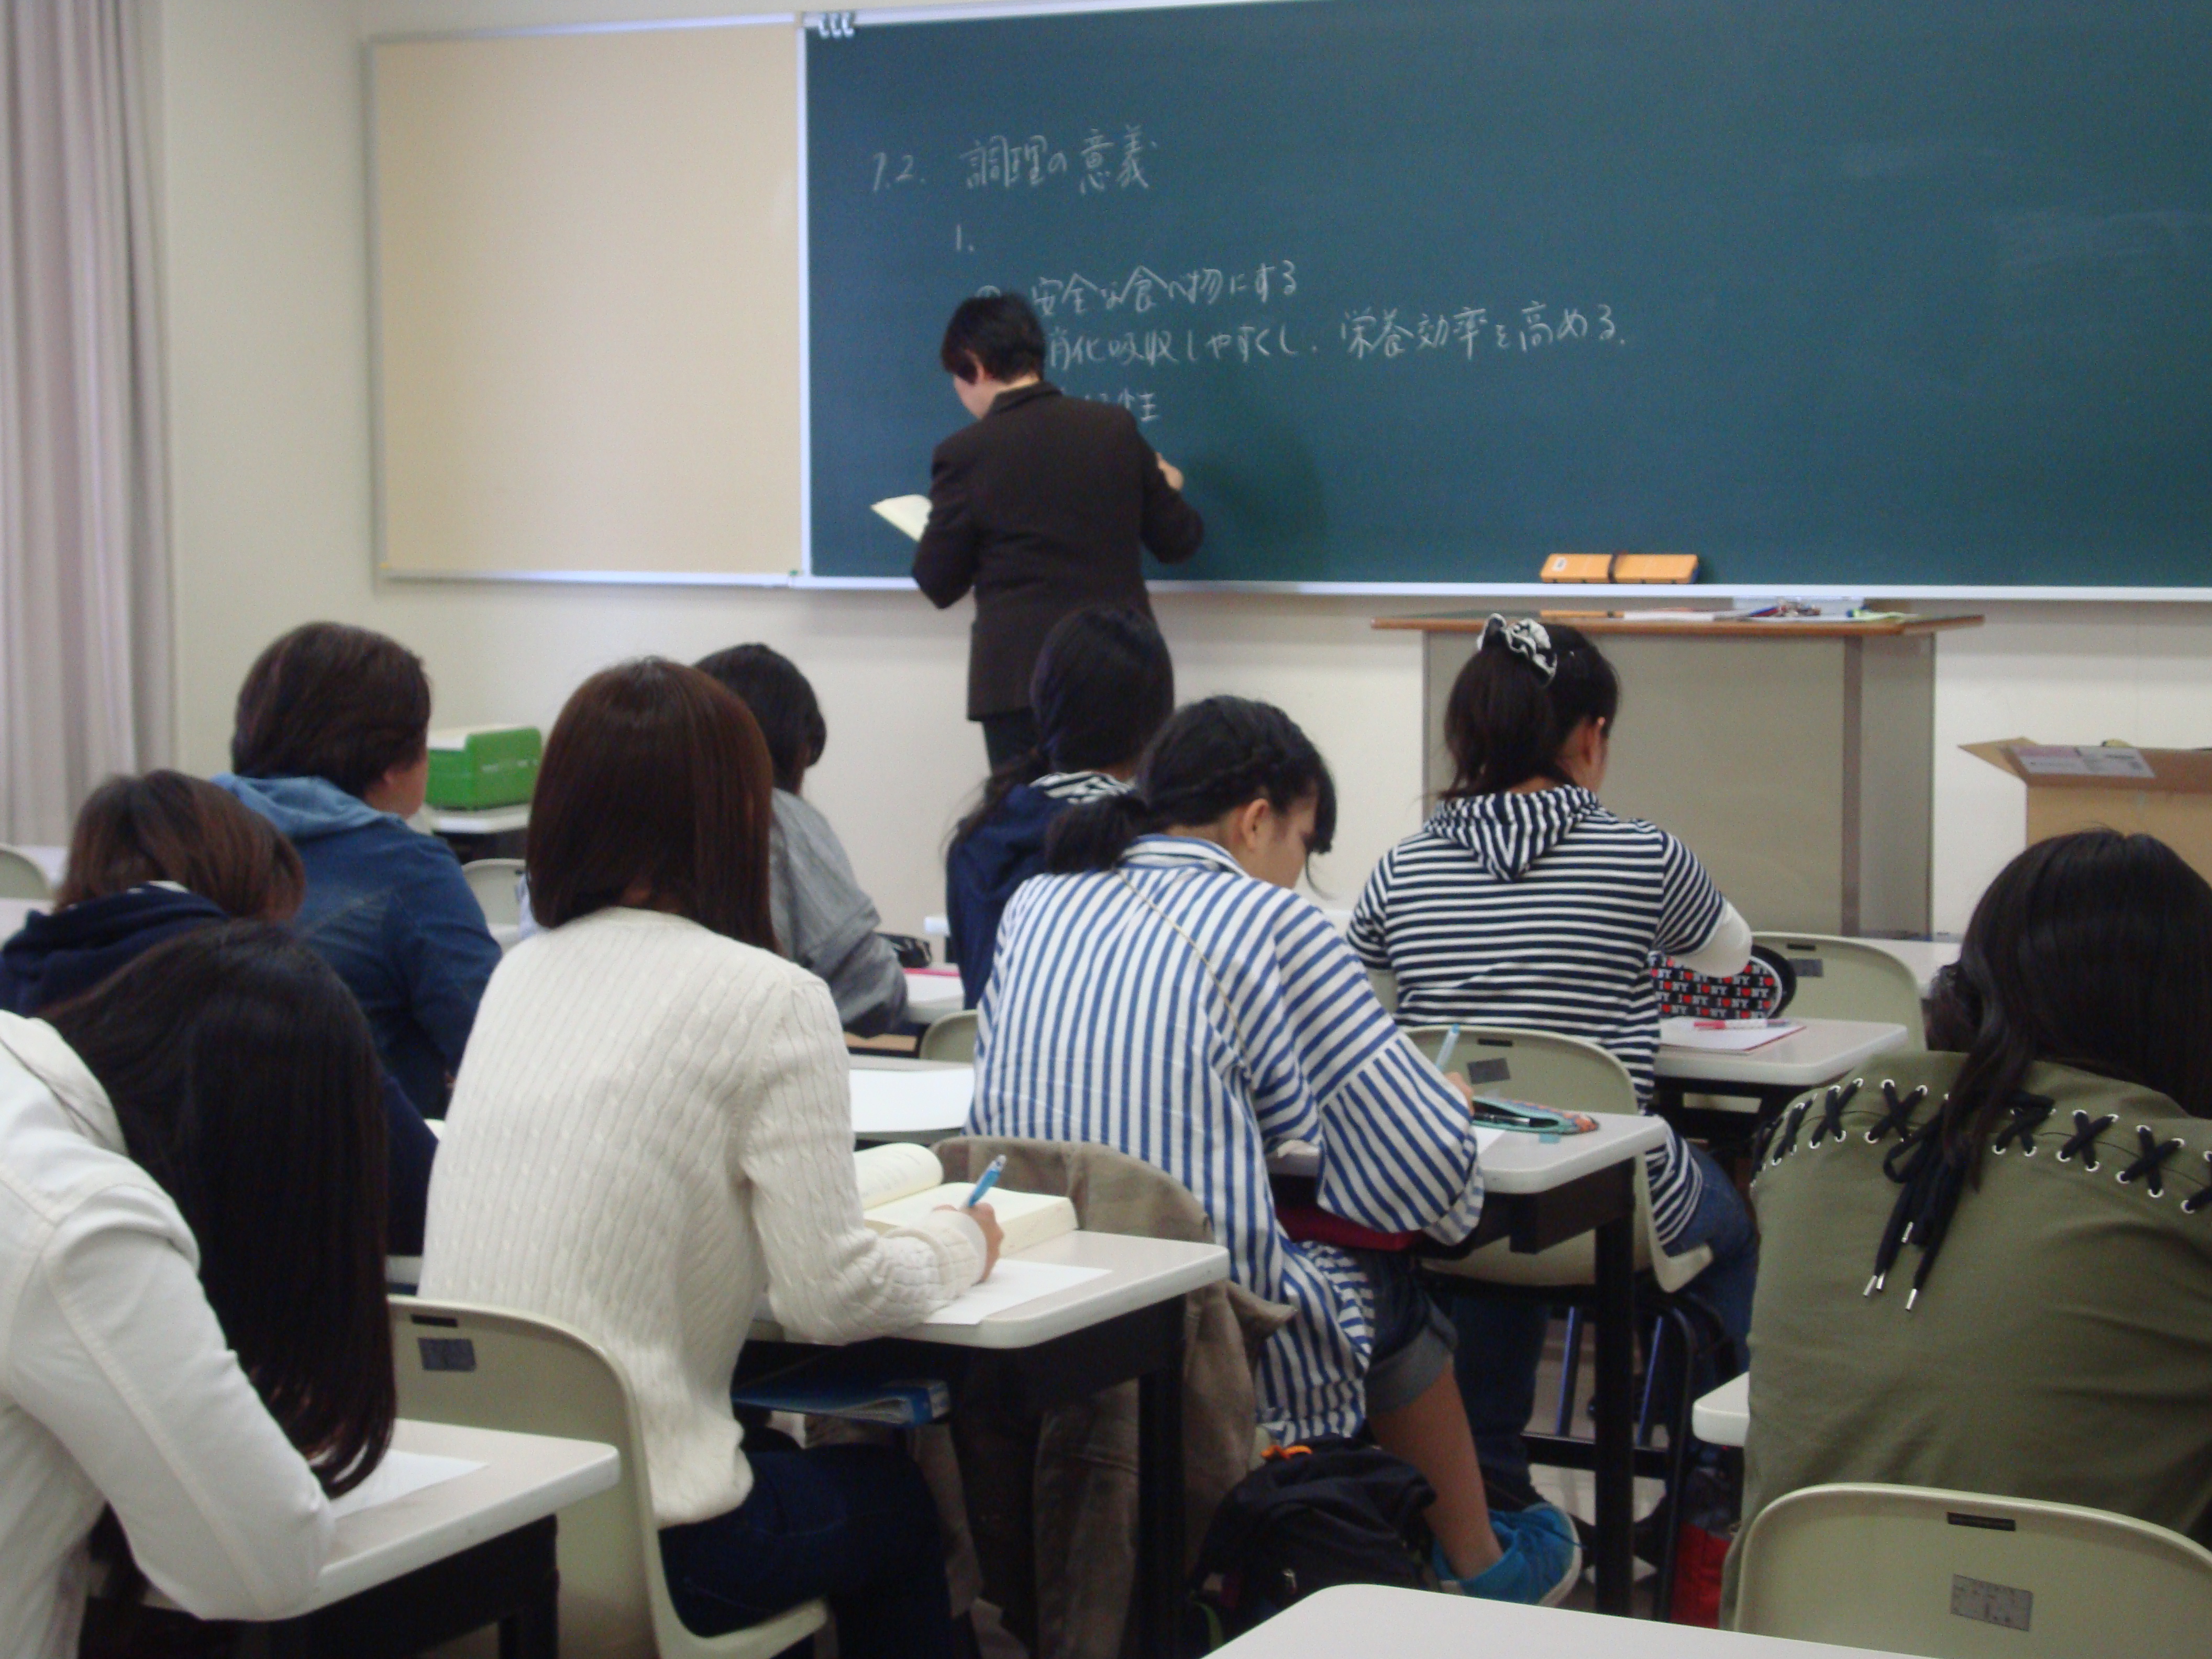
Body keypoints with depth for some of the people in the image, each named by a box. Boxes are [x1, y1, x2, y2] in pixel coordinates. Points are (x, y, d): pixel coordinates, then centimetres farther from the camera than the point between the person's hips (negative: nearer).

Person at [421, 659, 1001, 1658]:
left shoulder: (519, 976, 9)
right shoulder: (769, 999, -10)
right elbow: (828, 1298, -10)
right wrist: (957, 1246, 10)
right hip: (628, 1539, -6)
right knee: (895, 1501, 24)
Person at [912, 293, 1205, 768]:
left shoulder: (965, 455, -8)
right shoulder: (1115, 427, 2)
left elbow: (939, 586, -1)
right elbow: (1176, 542, 8)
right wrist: (1168, 489, 29)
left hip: (1021, 678, -4)